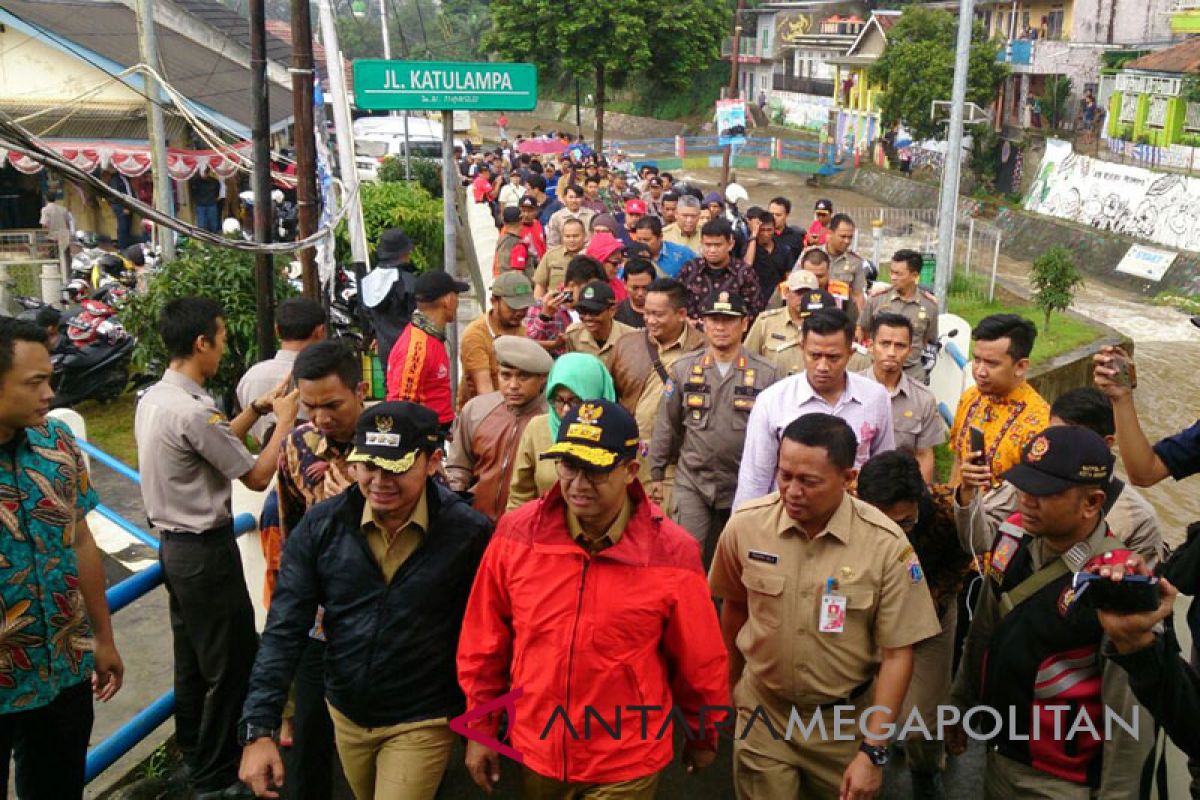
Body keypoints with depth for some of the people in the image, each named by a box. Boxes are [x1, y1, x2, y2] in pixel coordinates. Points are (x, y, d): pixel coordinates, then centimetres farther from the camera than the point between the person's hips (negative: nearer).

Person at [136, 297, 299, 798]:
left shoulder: (153, 399, 4)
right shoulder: (194, 411, -25)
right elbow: (258, 476, -17)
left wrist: (255, 411, 12)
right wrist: (284, 421, -5)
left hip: (172, 545, 10)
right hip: (206, 550, -10)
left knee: (192, 657, 23)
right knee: (232, 663, 3)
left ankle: (194, 752, 39)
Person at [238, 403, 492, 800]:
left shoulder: (469, 532, -19)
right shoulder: (321, 526, -12)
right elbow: (285, 630, -11)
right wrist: (259, 729, -17)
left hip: (422, 722, -4)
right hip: (346, 714, 4)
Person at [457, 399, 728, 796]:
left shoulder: (673, 553, -17)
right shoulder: (516, 534, -12)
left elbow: (700, 661, -3)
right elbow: (484, 642, 0)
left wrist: (704, 737, 8)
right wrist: (481, 728, 5)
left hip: (627, 766, -2)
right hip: (535, 752, 3)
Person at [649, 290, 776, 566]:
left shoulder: (765, 374, -2)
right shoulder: (683, 369, 2)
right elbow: (666, 426, 7)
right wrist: (657, 473, 7)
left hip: (744, 485, 0)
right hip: (692, 483, 0)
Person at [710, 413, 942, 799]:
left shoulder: (886, 544, -19)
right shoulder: (745, 525, -14)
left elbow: (897, 653, -13)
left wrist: (873, 751, -14)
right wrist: (731, 682, 17)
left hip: (846, 719, 0)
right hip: (763, 711, 1)